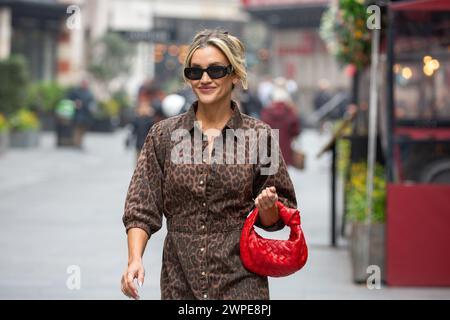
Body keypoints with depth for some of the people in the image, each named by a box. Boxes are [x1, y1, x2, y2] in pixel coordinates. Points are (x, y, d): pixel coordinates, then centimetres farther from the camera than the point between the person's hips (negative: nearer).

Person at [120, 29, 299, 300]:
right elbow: (142, 208, 3)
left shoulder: (259, 135, 2)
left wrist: (268, 207, -14)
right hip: (180, 279, 2)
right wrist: (135, 259, -11)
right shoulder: (164, 135, 5)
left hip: (240, 279, -2)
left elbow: (273, 220, 8)